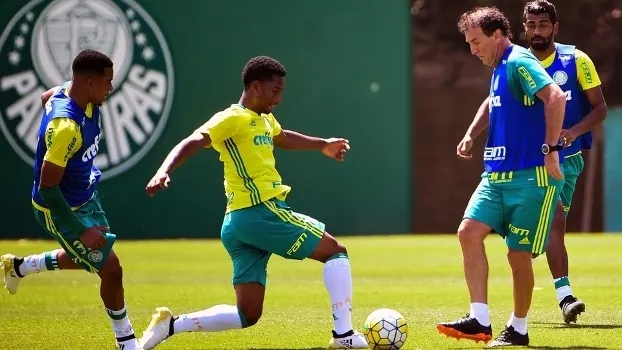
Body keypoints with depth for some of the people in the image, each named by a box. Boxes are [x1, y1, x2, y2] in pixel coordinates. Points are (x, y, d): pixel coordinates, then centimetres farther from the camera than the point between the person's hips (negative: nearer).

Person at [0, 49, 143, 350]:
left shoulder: (67, 91, -12)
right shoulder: (66, 127, -38)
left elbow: (45, 98, 15)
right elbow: (47, 187, -32)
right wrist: (80, 230, -28)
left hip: (86, 196, 9)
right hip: (61, 209, -9)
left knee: (87, 257, 27)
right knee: (110, 268, -5)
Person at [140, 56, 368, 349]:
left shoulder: (265, 121, 19)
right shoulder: (234, 119, -8)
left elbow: (283, 138, 43)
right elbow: (191, 143, -21)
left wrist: (322, 145, 49)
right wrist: (164, 171, -37)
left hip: (239, 224, 10)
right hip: (260, 213, -10)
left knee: (247, 315, 7)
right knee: (335, 251, 2)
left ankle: (171, 325, 0)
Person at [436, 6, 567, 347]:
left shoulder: (519, 62, -13)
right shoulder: (499, 69, 17)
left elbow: (555, 97, -28)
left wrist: (550, 148, -28)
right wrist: (471, 134, 24)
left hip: (530, 176, -9)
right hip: (497, 175, 9)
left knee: (518, 254, -3)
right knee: (469, 231, -6)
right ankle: (479, 320, -7)